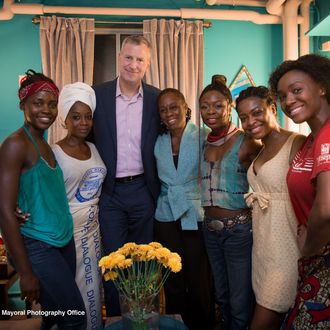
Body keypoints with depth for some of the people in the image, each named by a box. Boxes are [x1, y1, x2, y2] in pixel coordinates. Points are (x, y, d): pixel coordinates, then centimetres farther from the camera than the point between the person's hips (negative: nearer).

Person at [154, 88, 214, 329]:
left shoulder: (202, 137, -4)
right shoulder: (159, 142, 6)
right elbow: (156, 178, 12)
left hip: (196, 216, -3)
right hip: (166, 217, 3)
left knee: (199, 281, 5)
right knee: (173, 281, 13)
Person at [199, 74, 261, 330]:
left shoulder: (245, 142, -11)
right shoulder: (203, 143, 6)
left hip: (239, 229, -5)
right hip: (211, 229, 6)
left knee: (240, 303, 7)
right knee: (221, 295, 21)